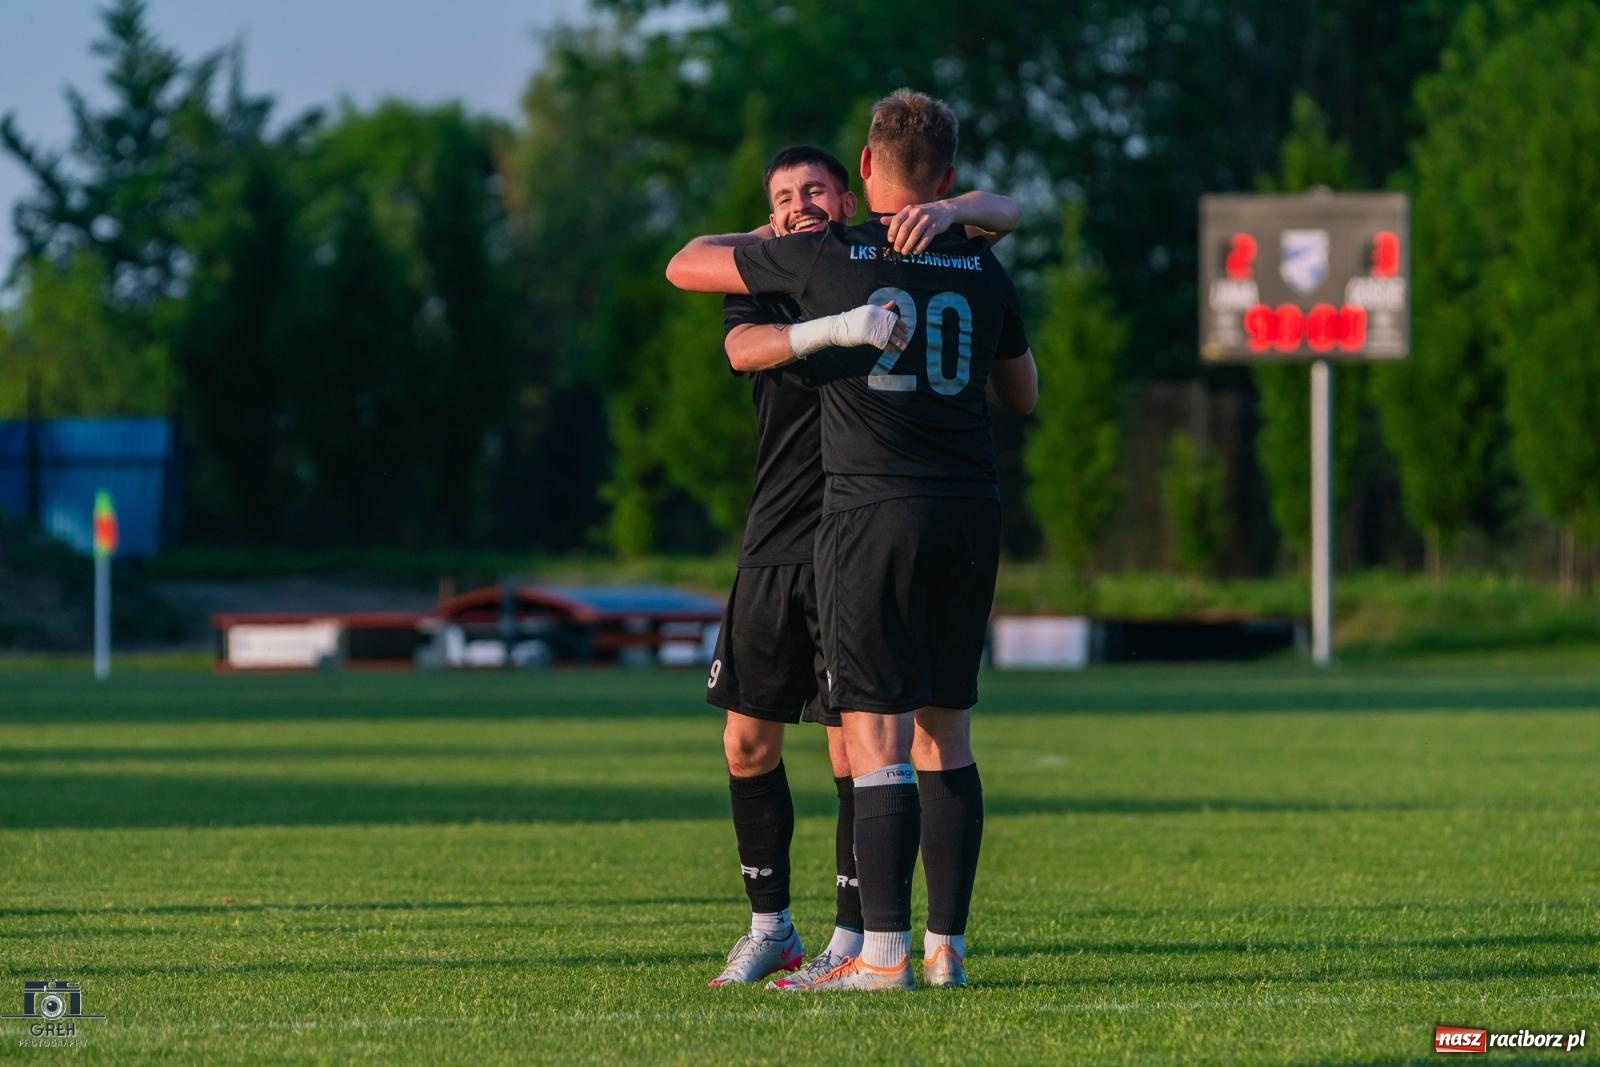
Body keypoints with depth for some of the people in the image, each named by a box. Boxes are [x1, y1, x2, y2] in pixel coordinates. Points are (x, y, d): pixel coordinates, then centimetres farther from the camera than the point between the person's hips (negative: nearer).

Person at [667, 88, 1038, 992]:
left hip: (873, 511, -4)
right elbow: (1025, 393, 23)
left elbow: (686, 267, 10)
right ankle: (948, 946, 11)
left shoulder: (823, 256, -3)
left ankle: (885, 954, -11)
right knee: (947, 731, 11)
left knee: (877, 737, -6)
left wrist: (761, 238, 28)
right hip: (971, 511, 4)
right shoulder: (981, 270, 8)